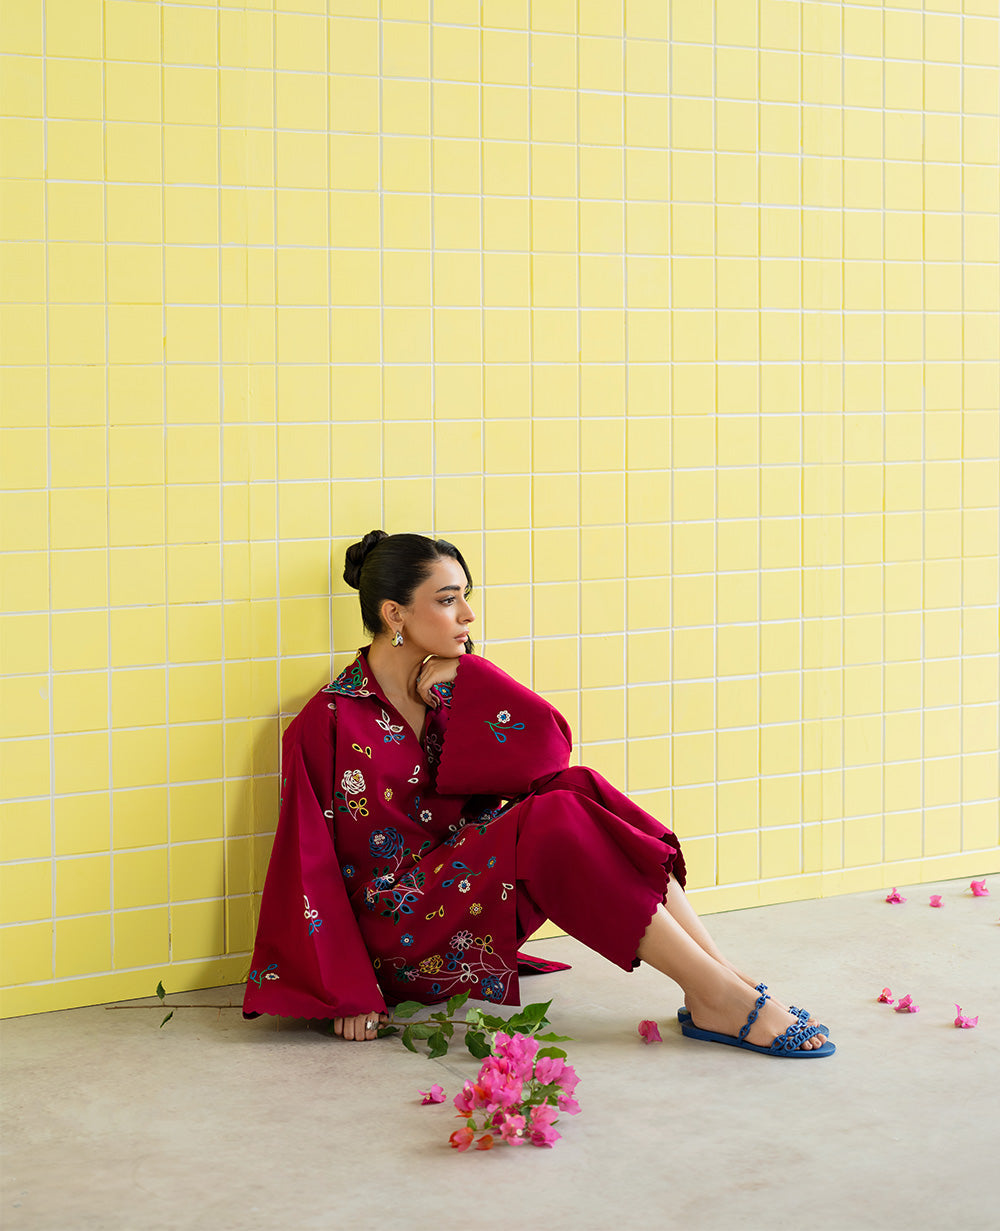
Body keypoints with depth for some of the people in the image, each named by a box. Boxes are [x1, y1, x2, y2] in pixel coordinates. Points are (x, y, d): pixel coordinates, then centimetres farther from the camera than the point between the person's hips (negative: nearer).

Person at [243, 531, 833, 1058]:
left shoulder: (455, 686, 8)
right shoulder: (326, 725, -11)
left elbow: (551, 749, -6)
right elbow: (309, 868, -11)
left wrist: (466, 678, -11)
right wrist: (348, 993, -17)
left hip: (470, 883, 7)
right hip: (397, 929, -6)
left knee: (579, 788, -19)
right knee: (557, 820, -29)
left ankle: (725, 978, -24)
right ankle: (722, 1001, -29)